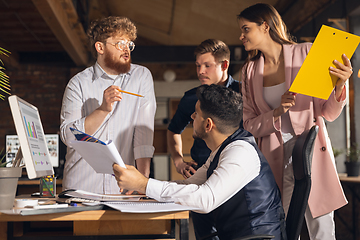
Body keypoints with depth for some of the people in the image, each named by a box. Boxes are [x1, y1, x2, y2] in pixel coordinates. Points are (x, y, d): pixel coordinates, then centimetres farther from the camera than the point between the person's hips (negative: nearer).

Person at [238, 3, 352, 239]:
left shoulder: (305, 53, -1)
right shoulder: (250, 71, 9)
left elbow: (329, 113, 0)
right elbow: (250, 125, 7)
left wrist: (340, 84, -19)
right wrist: (277, 112, -11)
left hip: (312, 154, -2)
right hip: (276, 160, 2)